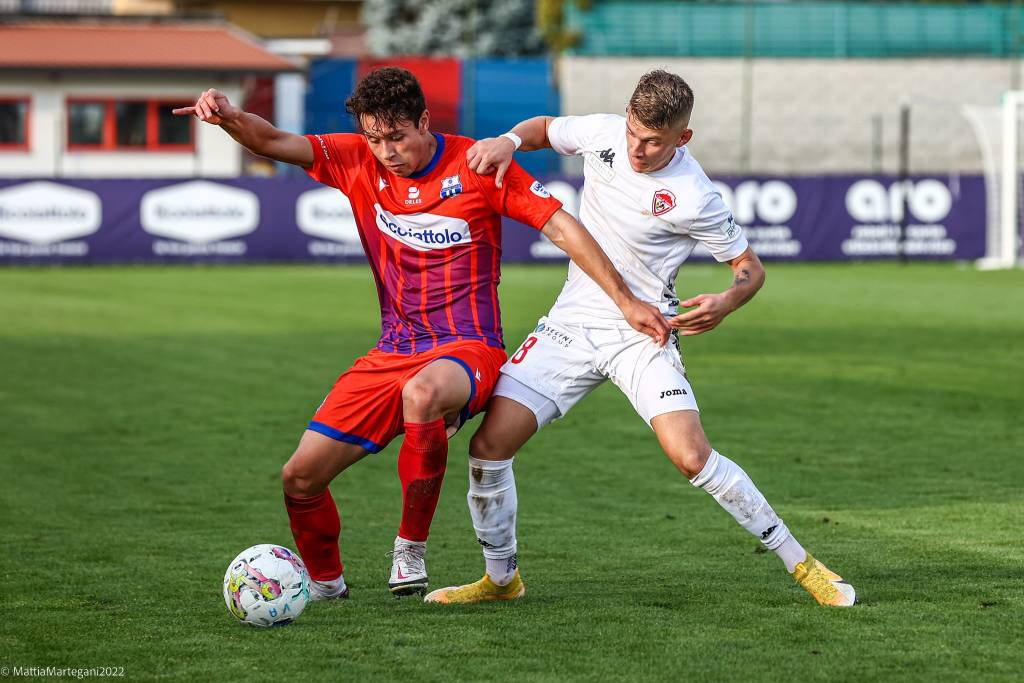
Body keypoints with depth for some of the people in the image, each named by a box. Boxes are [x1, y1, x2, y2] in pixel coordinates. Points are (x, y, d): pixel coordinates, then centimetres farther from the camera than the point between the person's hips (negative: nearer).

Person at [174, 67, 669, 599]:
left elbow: (560, 226, -6)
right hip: (393, 352, 5)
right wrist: (229, 116, -28)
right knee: (300, 476, -4)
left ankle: (411, 546, -21)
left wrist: (625, 300, -10)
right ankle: (325, 580, 26)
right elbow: (274, 143, -5)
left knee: (422, 393, -41)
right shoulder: (358, 162, 3)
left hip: (467, 348, -5)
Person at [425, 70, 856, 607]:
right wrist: (508, 140, -5)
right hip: (572, 322, 4)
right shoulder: (602, 134, -5)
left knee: (691, 456, -21)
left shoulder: (694, 198, -17)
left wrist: (726, 302, -27)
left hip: (643, 335, -4)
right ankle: (501, 578, 14)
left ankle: (800, 563, -5)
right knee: (489, 444, -7)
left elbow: (750, 268, -5)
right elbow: (545, 128, 18)